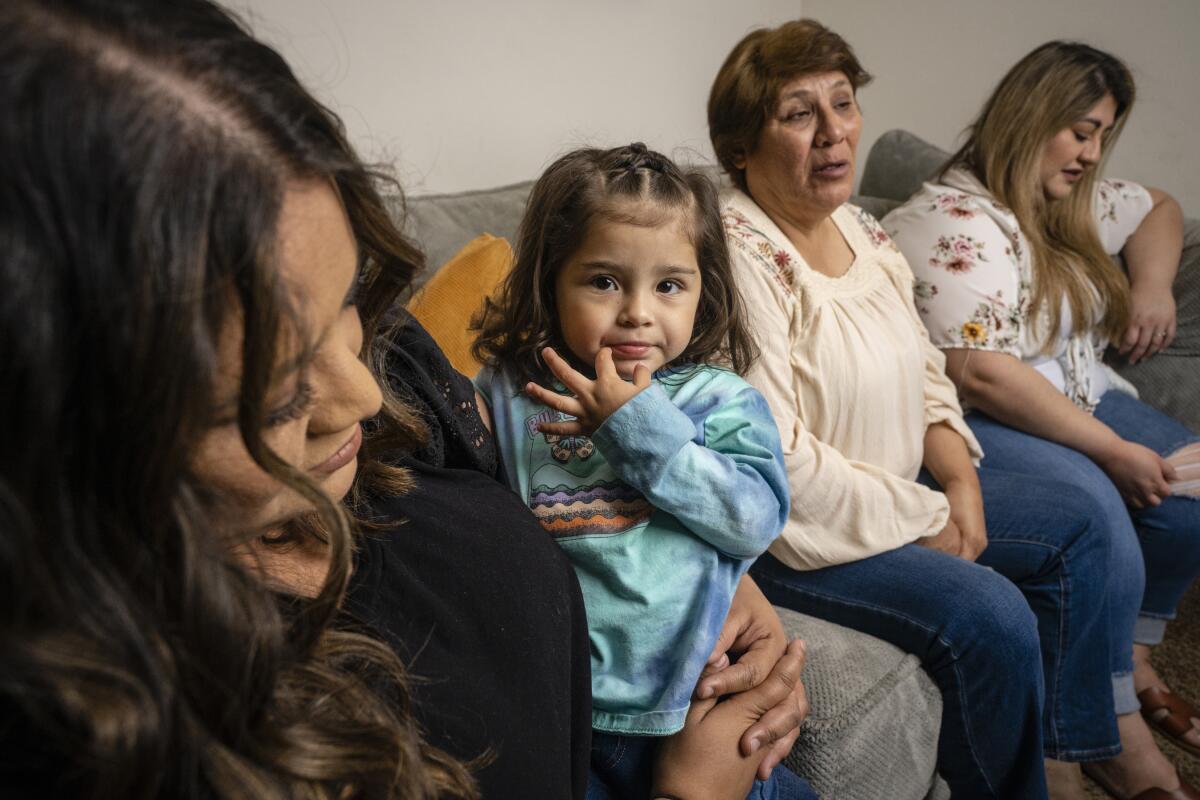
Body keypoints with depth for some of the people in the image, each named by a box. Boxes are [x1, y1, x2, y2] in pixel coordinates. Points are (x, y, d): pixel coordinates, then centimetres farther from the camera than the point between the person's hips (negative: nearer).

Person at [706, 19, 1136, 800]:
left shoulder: (860, 228, 5)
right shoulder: (741, 258, -24)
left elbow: (923, 369, 13)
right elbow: (777, 464, -27)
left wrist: (960, 482, -3)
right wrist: (924, 524, -16)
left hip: (901, 485, 10)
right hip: (794, 532, -10)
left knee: (1073, 525, 13)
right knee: (991, 616, -22)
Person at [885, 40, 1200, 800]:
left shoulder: (1074, 201, 12)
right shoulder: (958, 222, -17)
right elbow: (981, 374, -27)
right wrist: (1113, 448, -22)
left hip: (1077, 397, 9)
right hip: (971, 425, -9)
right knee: (1091, 502, -32)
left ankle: (1135, 659, 11)